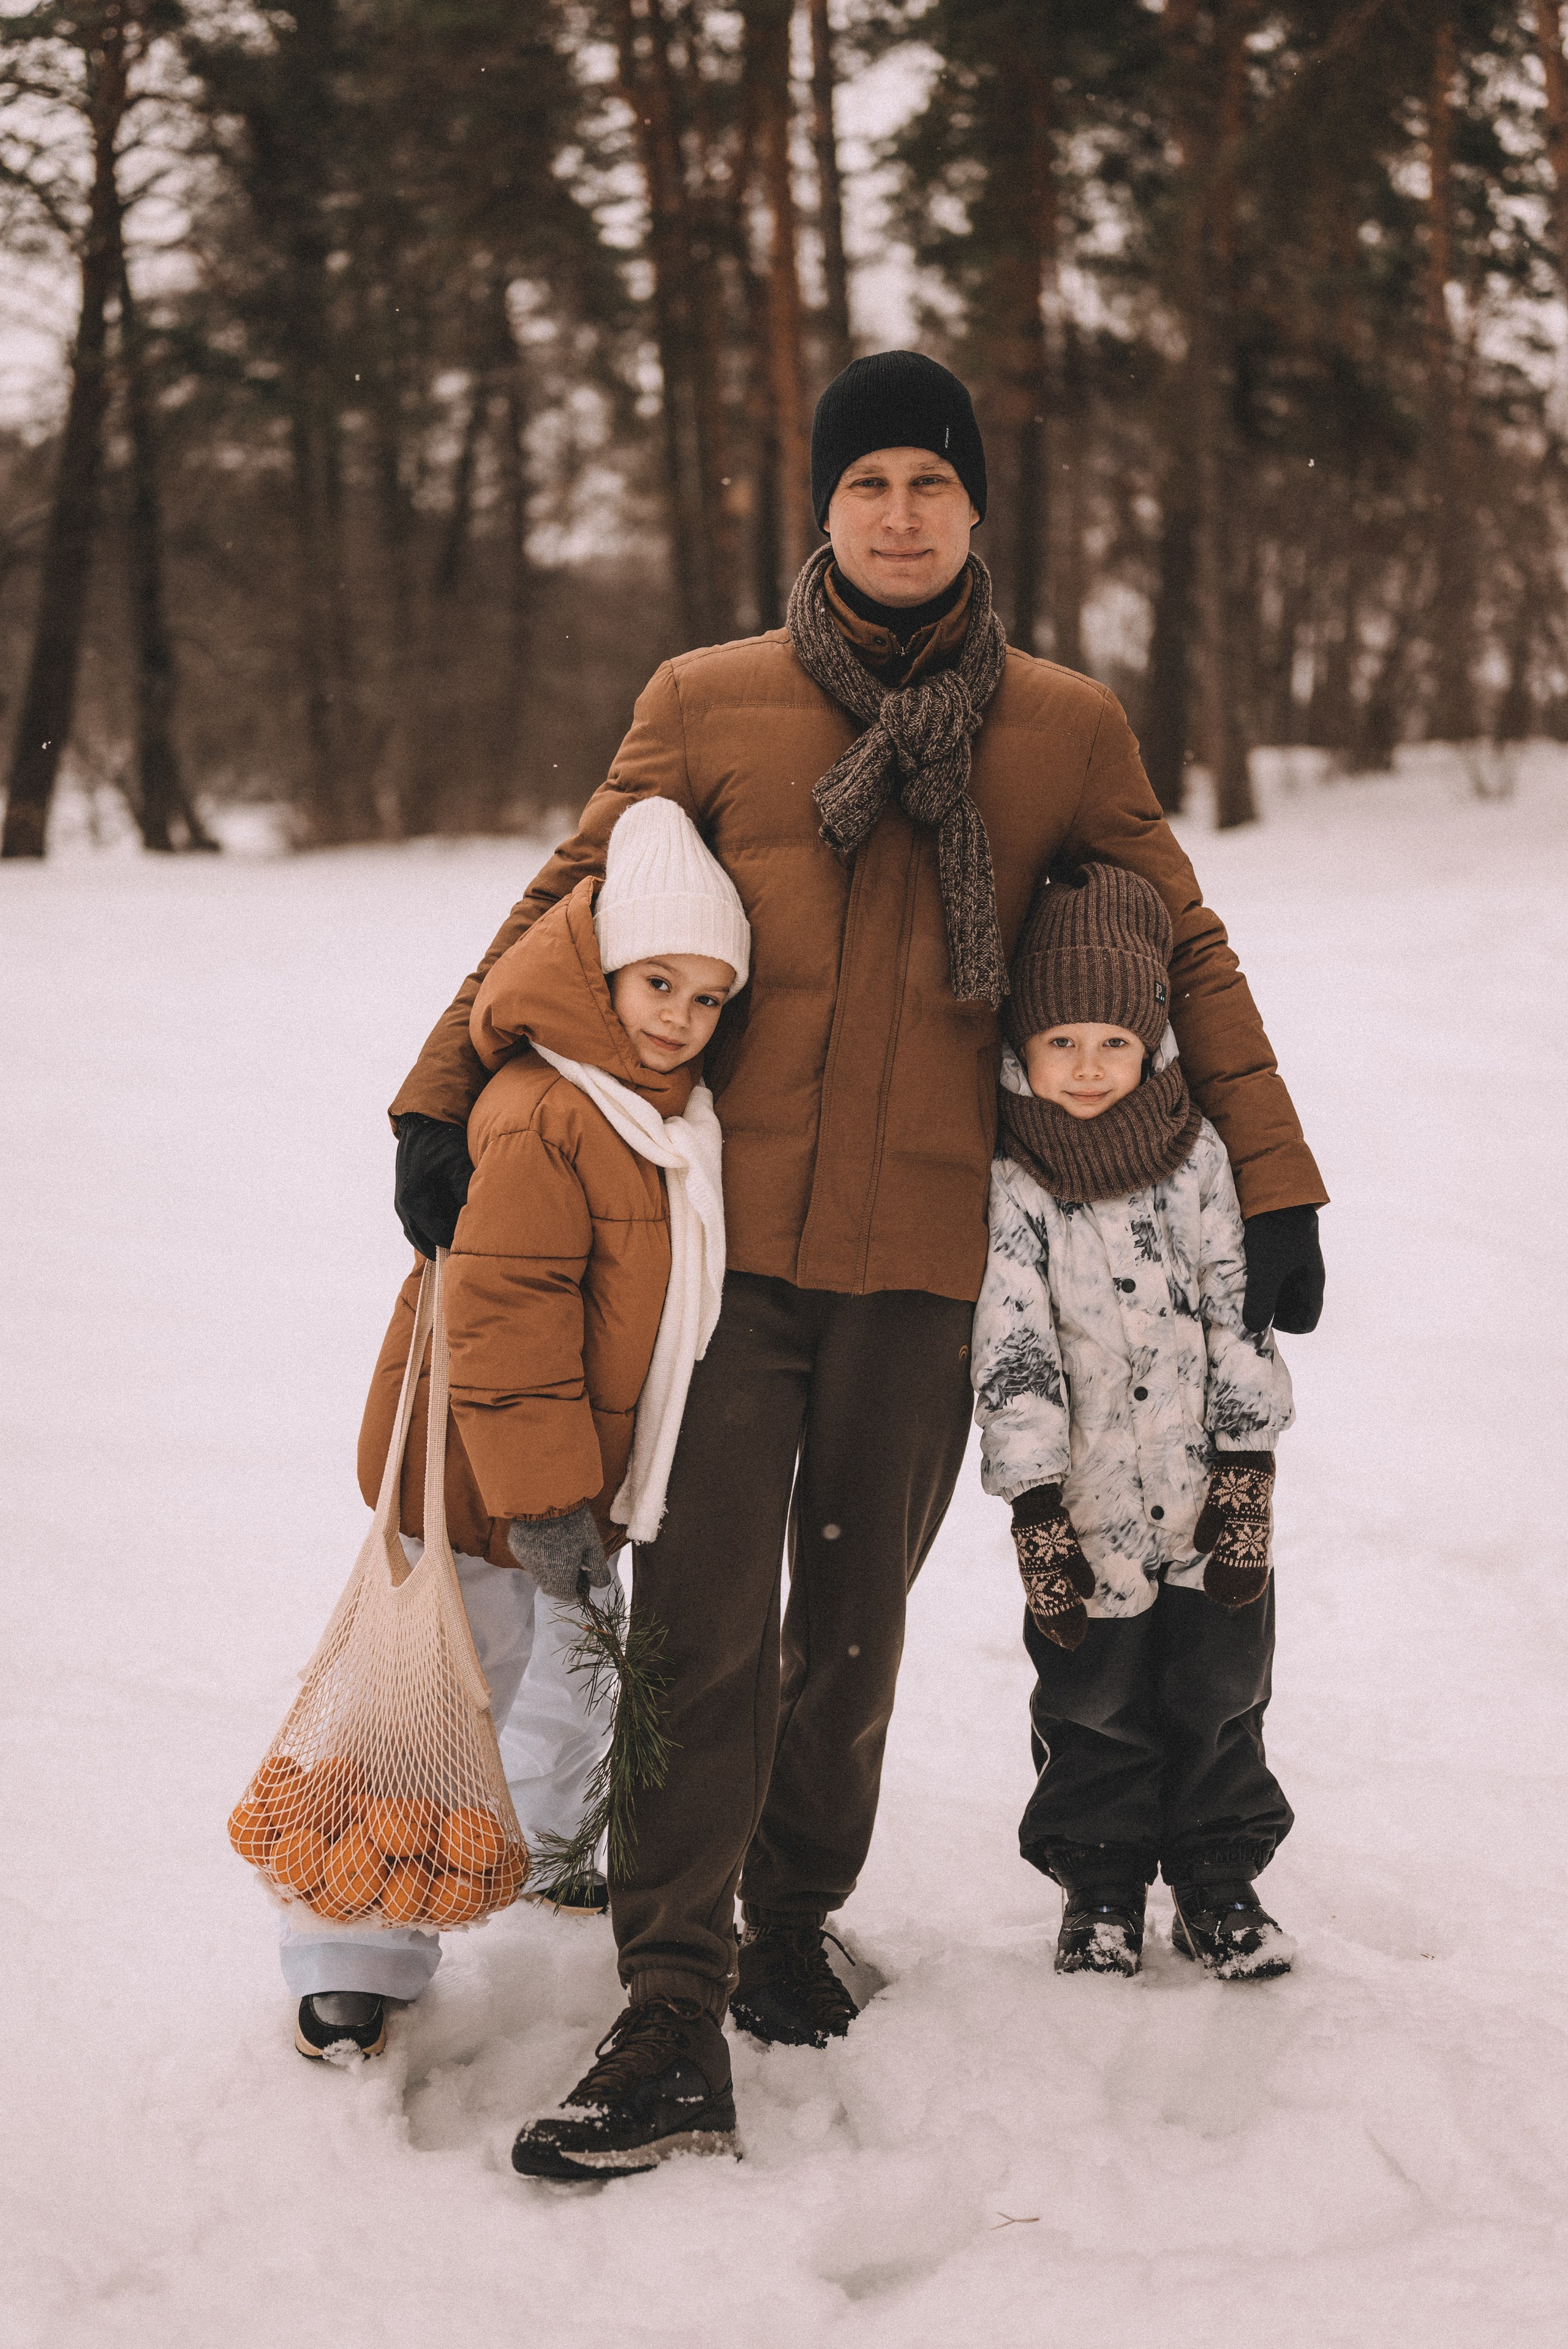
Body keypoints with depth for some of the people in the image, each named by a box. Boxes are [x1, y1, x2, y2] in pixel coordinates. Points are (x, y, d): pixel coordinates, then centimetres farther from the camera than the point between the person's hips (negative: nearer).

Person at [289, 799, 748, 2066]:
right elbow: (504, 1314, -26)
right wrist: (543, 1496, -26)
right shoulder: (539, 1116, -24)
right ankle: (356, 1957, 1)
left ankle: (562, 1843, 49)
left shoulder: (683, 1113, 6)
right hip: (482, 1478, -9)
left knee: (587, 1666, 24)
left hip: (600, 1458, 9)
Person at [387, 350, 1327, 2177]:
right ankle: (673, 2018, -4)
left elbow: (1185, 955, 12)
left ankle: (795, 1918, 31)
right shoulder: (708, 706, 3)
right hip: (728, 1234, -1)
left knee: (854, 1613, 10)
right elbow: (571, 904, 11)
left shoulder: (1067, 731, 5)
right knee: (705, 1621, -7)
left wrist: (1273, 1181, 10)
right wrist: (445, 1100, 5)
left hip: (926, 1250, 1)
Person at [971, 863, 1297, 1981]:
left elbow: (1240, 1313, -1)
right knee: (1095, 1706, 9)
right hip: (1086, 1511, -2)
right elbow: (1011, 1347, -11)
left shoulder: (1201, 1155, -2)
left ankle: (1219, 1877, 28)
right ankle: (1100, 1886, 26)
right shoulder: (1011, 1185, -8)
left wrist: (1247, 1484, -5)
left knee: (1220, 1695, 12)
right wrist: (1036, 1511, -15)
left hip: (1212, 1508, 2)